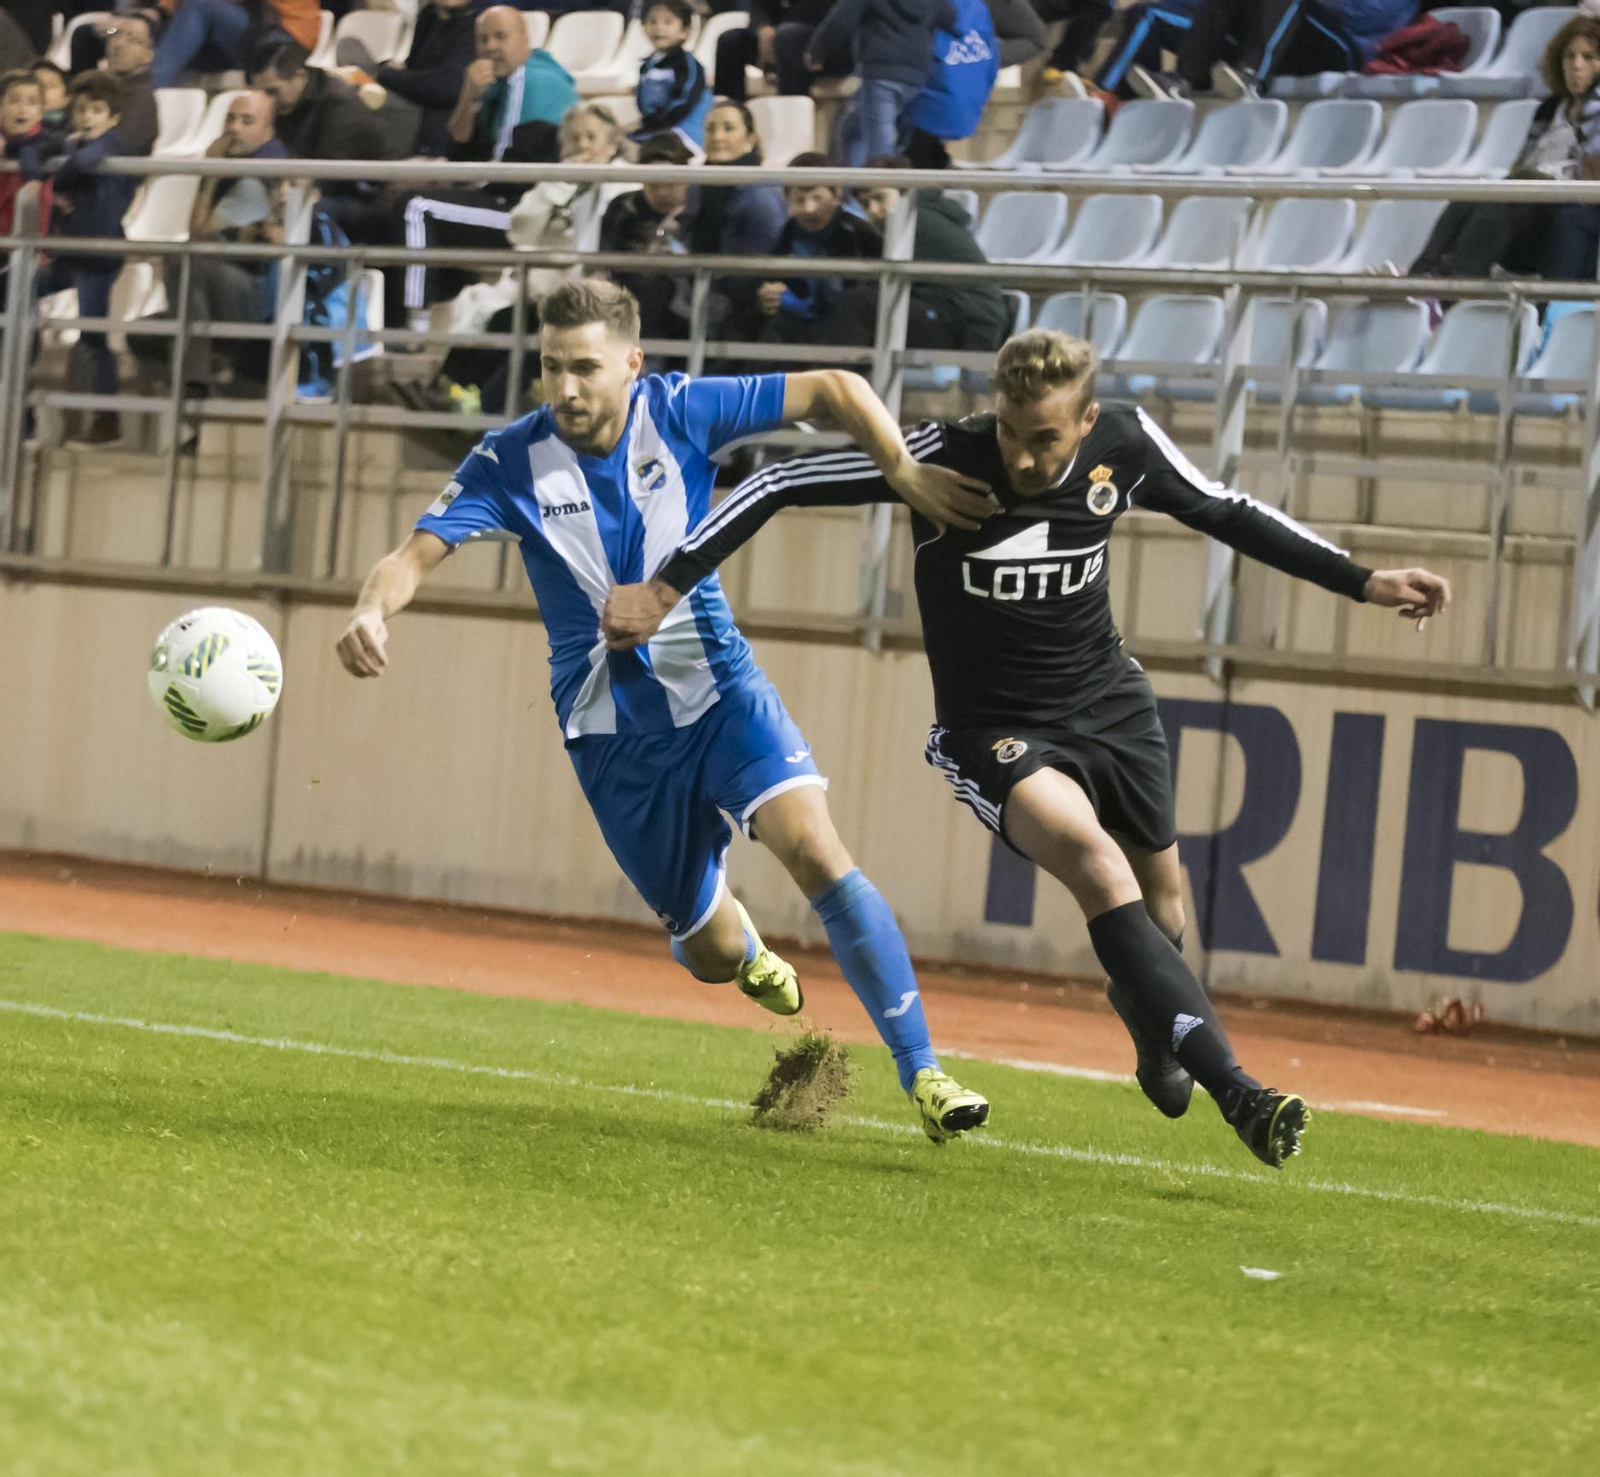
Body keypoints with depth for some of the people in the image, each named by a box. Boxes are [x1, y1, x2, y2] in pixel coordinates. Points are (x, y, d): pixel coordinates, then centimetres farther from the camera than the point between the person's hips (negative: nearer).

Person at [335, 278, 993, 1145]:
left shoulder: (681, 414, -9)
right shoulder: (511, 462, -11)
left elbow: (831, 391, -4)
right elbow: (418, 551, -19)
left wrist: (904, 470, -20)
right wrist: (373, 611, -41)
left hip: (718, 689, 0)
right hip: (611, 731, 0)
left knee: (812, 846, -26)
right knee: (712, 955, 5)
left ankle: (921, 1074, -22)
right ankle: (740, 942, 48)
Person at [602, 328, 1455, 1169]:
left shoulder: (1125, 446, -13)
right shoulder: (944, 460, -24)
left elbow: (1226, 515, 5)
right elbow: (778, 487, -18)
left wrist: (1363, 583, 6)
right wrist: (665, 588, -22)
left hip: (1109, 704, 5)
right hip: (994, 731, -5)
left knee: (1160, 901, 14)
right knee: (1094, 860, -29)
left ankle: (1157, 1047, 50)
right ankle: (1236, 1094, -35)